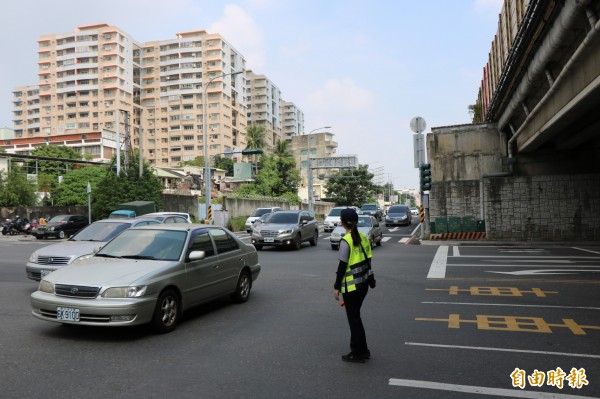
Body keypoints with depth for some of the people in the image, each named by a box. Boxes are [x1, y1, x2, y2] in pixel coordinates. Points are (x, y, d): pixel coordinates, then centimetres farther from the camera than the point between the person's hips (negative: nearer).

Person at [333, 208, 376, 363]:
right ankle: (360, 349, 28)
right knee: (355, 316, 19)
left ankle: (358, 353, 14)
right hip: (364, 282, 8)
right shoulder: (363, 237, 5)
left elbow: (342, 266, -17)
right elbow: (368, 260, 11)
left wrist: (337, 287, -10)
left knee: (354, 318, 4)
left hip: (351, 285, -8)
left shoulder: (345, 241, -18)